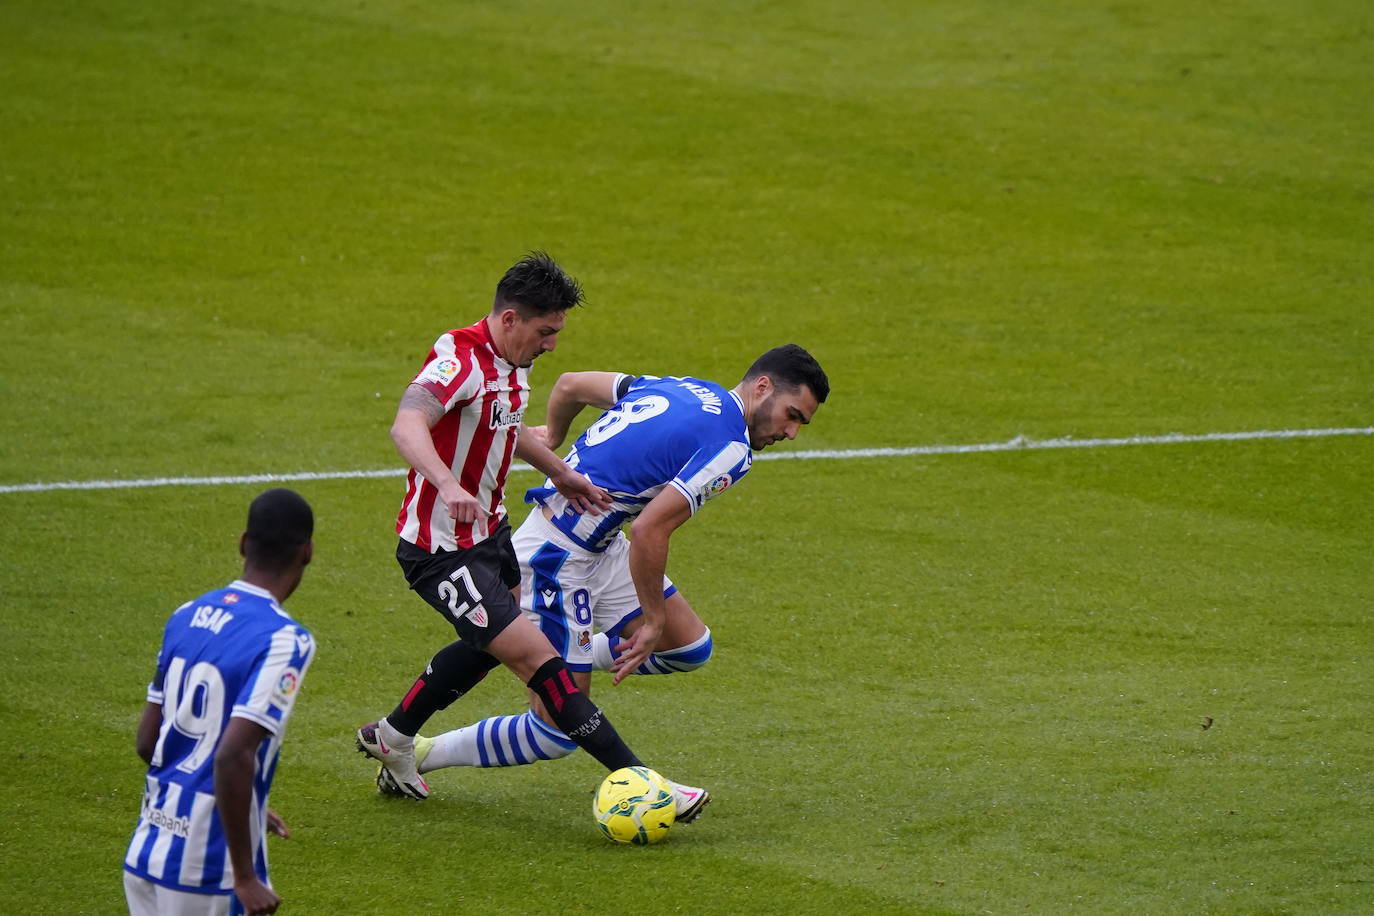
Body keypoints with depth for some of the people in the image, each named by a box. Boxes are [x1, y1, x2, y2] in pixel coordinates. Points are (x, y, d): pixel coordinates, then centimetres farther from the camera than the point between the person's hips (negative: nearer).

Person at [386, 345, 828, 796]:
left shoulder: (678, 388, 6)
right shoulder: (731, 449, -20)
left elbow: (570, 384, 13)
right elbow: (648, 529, -27)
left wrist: (553, 437, 34)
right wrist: (654, 620, -17)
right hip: (558, 558, -10)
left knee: (690, 647, 12)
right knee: (557, 733, -3)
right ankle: (420, 754, 10)